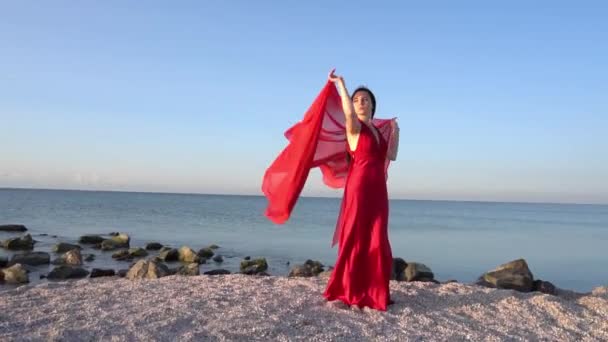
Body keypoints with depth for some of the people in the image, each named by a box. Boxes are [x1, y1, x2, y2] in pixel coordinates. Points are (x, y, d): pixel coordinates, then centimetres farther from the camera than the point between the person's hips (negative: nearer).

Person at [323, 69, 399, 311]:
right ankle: (350, 291, 5)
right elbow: (349, 112, -24)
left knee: (376, 241, 7)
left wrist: (395, 131, 22)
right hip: (359, 187, -7)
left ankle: (373, 292, 16)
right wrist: (340, 84, -19)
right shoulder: (354, 126, -2)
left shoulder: (377, 130, 18)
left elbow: (392, 155, 16)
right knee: (356, 239, -3)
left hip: (378, 189, 7)